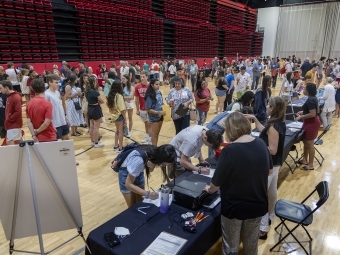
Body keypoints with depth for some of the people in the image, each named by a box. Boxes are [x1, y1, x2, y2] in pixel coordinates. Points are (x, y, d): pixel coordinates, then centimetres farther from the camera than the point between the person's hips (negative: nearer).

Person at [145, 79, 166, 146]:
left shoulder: (159, 92, -1)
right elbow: (148, 109, -20)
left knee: (157, 134, 19)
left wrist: (162, 111, 0)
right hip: (154, 118, -6)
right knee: (154, 135, 9)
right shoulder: (150, 96, -20)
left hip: (160, 116, 6)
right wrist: (158, 112, -22)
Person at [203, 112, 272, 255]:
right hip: (258, 204, 5)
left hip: (234, 207, -5)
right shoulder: (261, 144, -9)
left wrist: (210, 190, 3)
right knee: (251, 242, 29)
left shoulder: (229, 150, -26)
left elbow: (217, 182, -18)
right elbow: (269, 171, 7)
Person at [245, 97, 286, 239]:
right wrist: (254, 119, 12)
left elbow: (272, 150, -26)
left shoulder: (273, 126, -26)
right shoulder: (280, 123, 3)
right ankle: (269, 217, 44)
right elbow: (265, 132, 17)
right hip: (275, 163, 10)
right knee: (272, 191, 24)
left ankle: (262, 229, 7)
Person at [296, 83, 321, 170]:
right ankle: (305, 160, 32)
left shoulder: (310, 100, -23)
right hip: (311, 122, 11)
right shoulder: (313, 98, 8)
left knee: (310, 144, -1)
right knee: (305, 141, 20)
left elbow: (313, 114, -26)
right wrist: (303, 112, 14)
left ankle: (310, 165, 10)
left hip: (311, 123, -11)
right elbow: (315, 110, 18)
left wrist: (301, 117, -17)